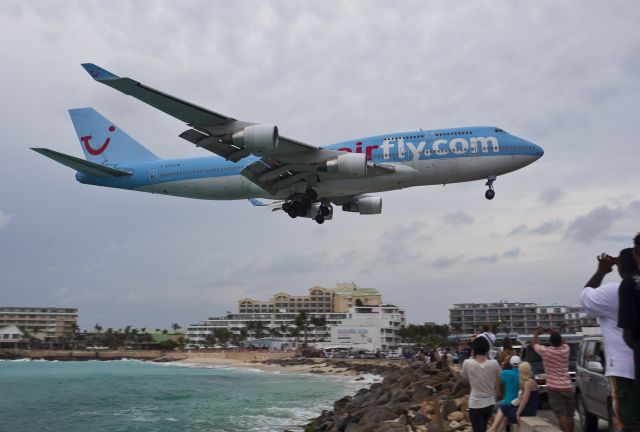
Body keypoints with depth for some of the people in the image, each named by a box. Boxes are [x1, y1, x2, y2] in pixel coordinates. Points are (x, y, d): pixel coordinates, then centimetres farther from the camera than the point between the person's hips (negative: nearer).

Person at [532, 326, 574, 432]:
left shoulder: (545, 351, -8)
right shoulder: (565, 349, 1)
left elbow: (533, 344, 12)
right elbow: (563, 343, 27)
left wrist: (537, 333, 25)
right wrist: (556, 334, 27)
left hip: (554, 387, -3)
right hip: (567, 387, 3)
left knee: (561, 414, -8)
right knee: (569, 414, 10)